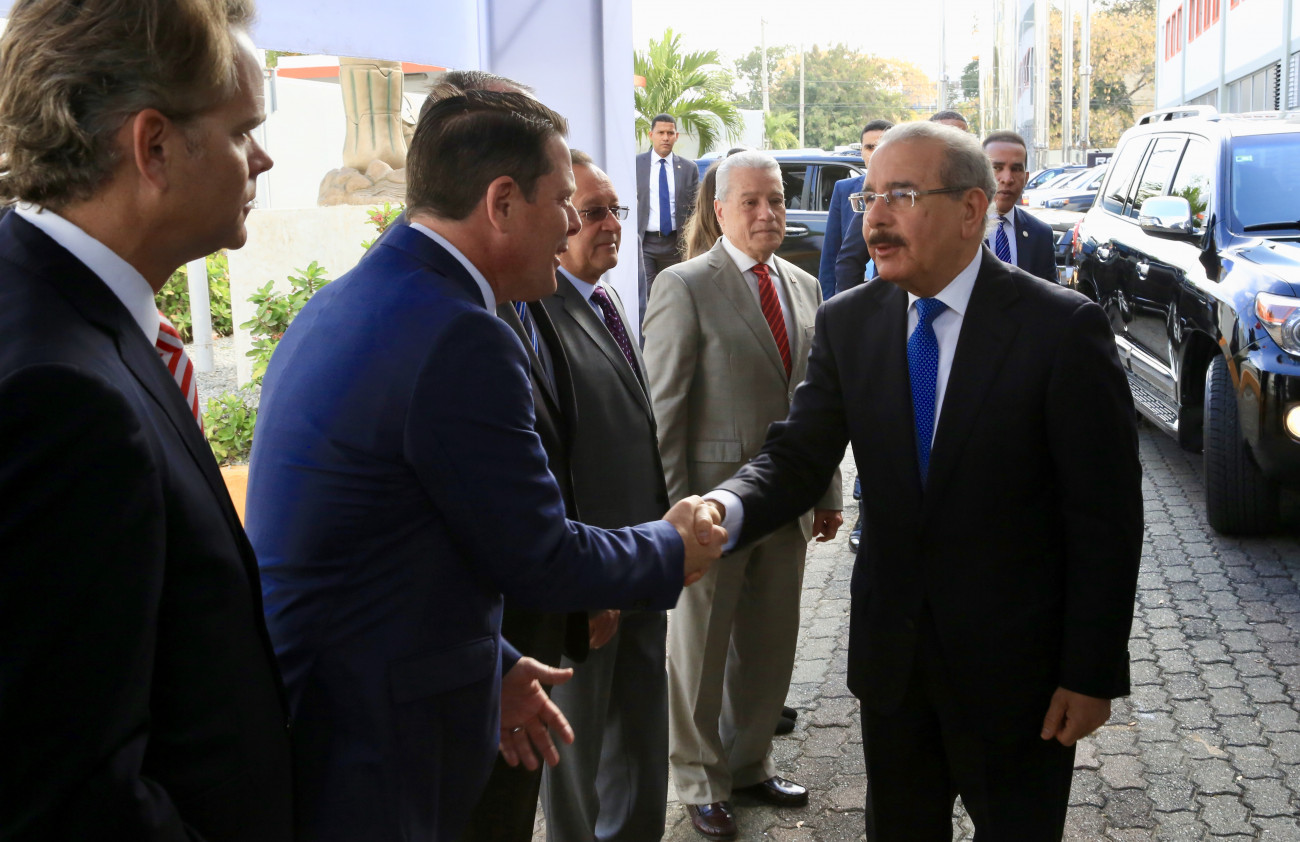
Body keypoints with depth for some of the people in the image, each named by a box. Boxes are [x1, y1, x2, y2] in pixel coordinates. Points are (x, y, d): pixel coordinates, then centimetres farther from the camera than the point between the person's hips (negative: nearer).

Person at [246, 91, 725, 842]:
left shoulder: (342, 304, 6)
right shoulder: (462, 341, -24)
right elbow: (539, 561, -17)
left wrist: (493, 664, 16)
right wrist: (676, 550, 1)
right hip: (369, 752, -9)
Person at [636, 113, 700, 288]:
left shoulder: (689, 168, 7)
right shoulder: (635, 164, 3)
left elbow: (695, 208, 9)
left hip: (676, 244, 2)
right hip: (643, 242, -2)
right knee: (644, 293, -10)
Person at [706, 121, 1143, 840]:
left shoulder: (1062, 328, -15)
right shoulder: (847, 323, -1)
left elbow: (1106, 514, -12)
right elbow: (799, 455, -6)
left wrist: (1093, 674, -12)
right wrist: (725, 510, -28)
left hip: (1016, 665, -3)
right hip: (890, 654, 4)